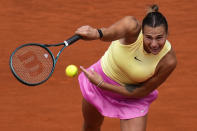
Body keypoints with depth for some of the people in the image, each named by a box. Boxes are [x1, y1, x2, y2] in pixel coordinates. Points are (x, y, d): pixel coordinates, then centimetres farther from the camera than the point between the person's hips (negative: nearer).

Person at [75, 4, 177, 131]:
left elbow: (142, 92, -22)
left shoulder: (168, 61, -32)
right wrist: (97, 33, -83)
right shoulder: (132, 27, -35)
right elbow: (115, 31, -59)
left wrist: (101, 83, -26)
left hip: (132, 96, -1)